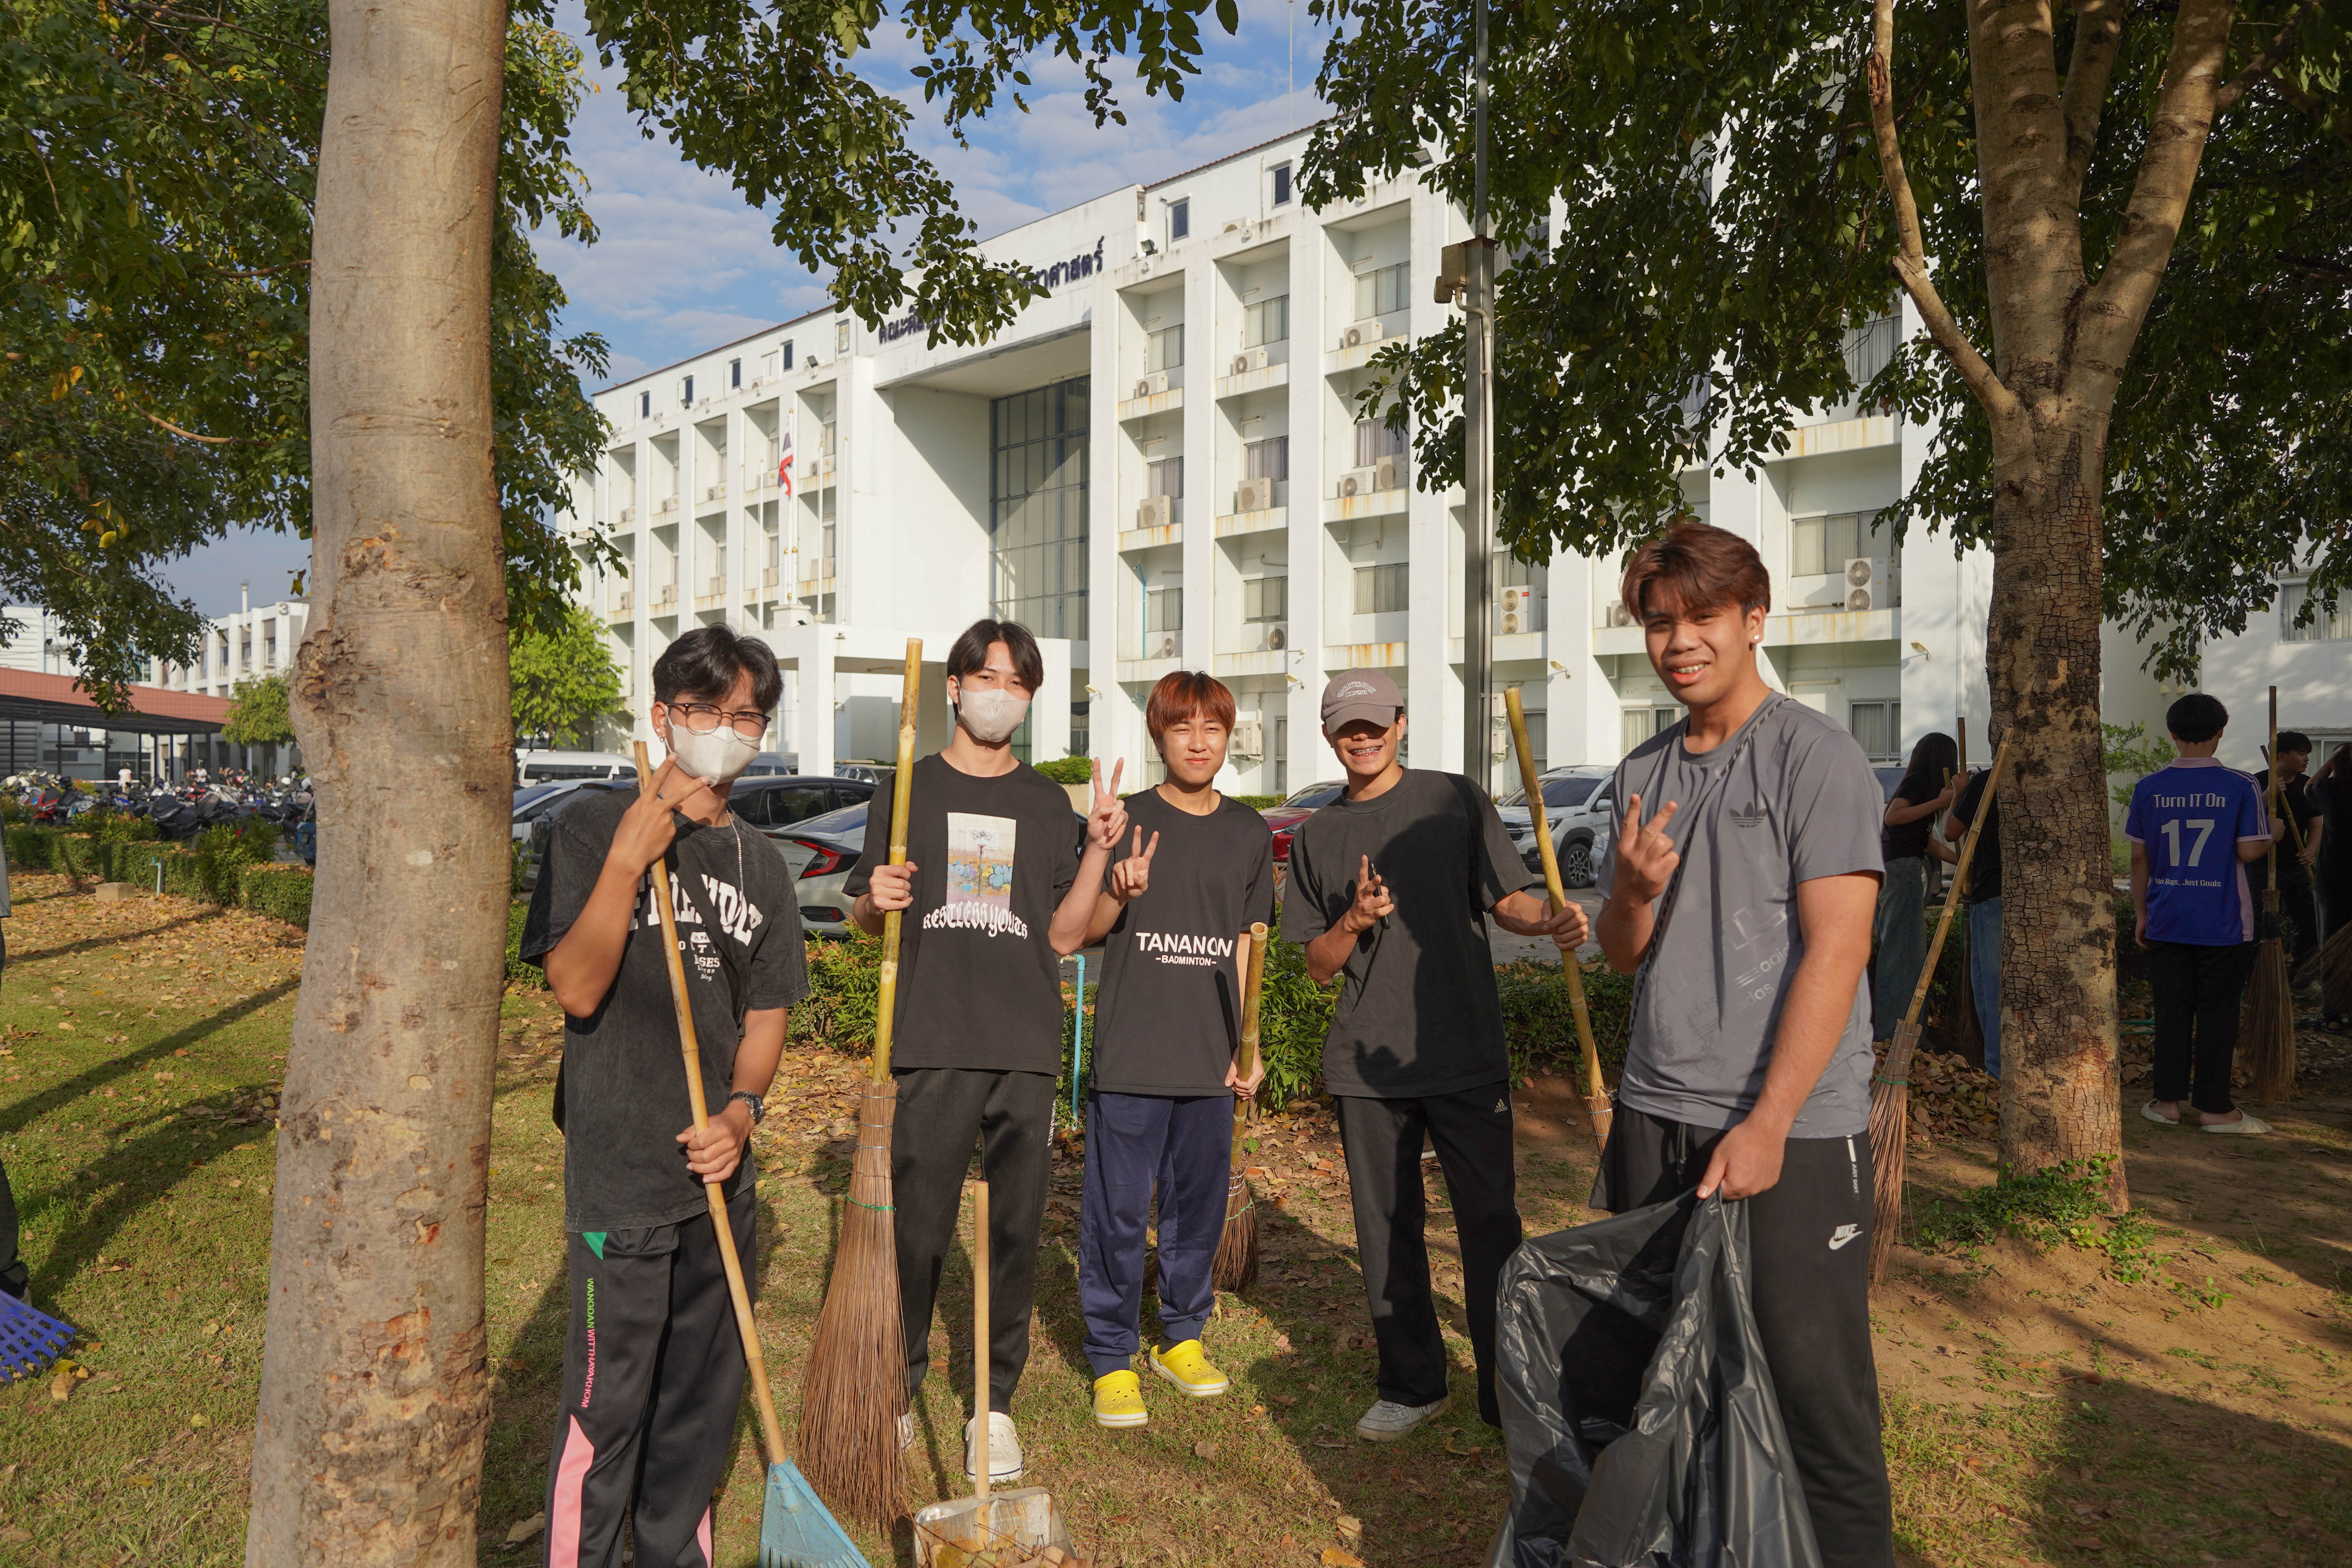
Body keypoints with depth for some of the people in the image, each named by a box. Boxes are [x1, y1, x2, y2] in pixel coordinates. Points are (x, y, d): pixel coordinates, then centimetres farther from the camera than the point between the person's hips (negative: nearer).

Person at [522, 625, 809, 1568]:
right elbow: (576, 988, -14)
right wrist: (628, 860, -23)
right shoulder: (594, 828, -5)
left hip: (719, 1164, 5)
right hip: (619, 1170, -5)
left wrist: (742, 1109, -4)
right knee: (608, 1399, 2)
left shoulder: (757, 865, 10)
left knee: (707, 1386, 16)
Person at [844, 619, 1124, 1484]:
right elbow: (862, 916, 12)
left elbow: (1063, 935, 9)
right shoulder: (909, 790, 8)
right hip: (931, 1044, -1)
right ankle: (895, 1390, 21)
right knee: (916, 1229, 1)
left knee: (1015, 1230, 4)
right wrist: (877, 900, -11)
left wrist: (1098, 849, -2)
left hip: (1026, 1050, 1)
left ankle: (995, 1404, 18)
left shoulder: (1048, 804, 12)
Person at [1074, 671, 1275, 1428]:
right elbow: (1085, 932, 0)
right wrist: (1120, 893, -21)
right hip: (1131, 1053, -3)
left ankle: (1181, 1337, 32)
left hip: (1210, 1056, 3)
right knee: (1118, 1211, 2)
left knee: (1199, 1206, 14)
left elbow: (1245, 946, 12)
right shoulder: (1127, 820, -2)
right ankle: (1113, 1359, 16)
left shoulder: (1249, 833, 8)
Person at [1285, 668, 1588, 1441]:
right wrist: (1354, 921, -10)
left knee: (1491, 1222, -2)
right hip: (1367, 1062, 3)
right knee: (1386, 1228, 10)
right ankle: (1412, 1384, 26)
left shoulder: (1454, 799, 4)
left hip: (1466, 1053, -2)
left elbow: (1507, 898, 2)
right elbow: (1319, 967, 11)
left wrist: (1550, 920, -20)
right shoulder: (1316, 836, 11)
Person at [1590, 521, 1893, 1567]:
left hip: (1790, 1128, -5)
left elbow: (1835, 950, -12)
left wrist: (1767, 1123, -18)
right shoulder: (1641, 774, 12)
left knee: (1811, 1388, -1)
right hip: (1654, 1117, 6)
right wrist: (1634, 891, -7)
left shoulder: (1816, 758, -5)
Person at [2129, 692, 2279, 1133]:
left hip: (2166, 920, 2)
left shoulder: (2148, 788, -1)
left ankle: (2169, 1101, 13)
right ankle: (2214, 1108, 9)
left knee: (2172, 1011, 9)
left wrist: (2141, 913, 12)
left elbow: (2138, 857, 3)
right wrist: (2271, 835, 13)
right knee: (2217, 1014, 5)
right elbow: (2248, 851, -10)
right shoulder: (2239, 787, -8)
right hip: (2224, 924, -2)